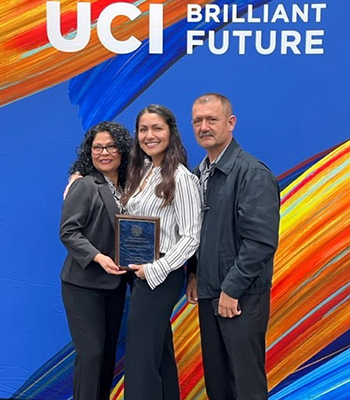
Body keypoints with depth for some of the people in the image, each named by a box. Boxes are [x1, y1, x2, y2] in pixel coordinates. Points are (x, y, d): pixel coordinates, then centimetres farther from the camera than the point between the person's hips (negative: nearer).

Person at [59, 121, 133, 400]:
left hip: (115, 282, 7)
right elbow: (68, 231, -16)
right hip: (84, 283, -6)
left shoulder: (126, 188, 8)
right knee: (91, 352, -4)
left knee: (109, 351, 14)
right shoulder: (85, 186, -10)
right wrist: (98, 257, -26)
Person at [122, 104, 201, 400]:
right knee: (160, 353, 18)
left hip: (160, 275, -8)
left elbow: (191, 238, -17)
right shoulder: (142, 172, 9)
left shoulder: (180, 178, -15)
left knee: (140, 357, -2)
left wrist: (154, 270, -18)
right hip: (139, 271, 8)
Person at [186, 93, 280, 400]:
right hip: (208, 292, 7)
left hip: (241, 295, -7)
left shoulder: (253, 173, -15)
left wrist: (232, 289, -17)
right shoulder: (200, 173, 9)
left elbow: (261, 241, -20)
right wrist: (194, 274, 10)